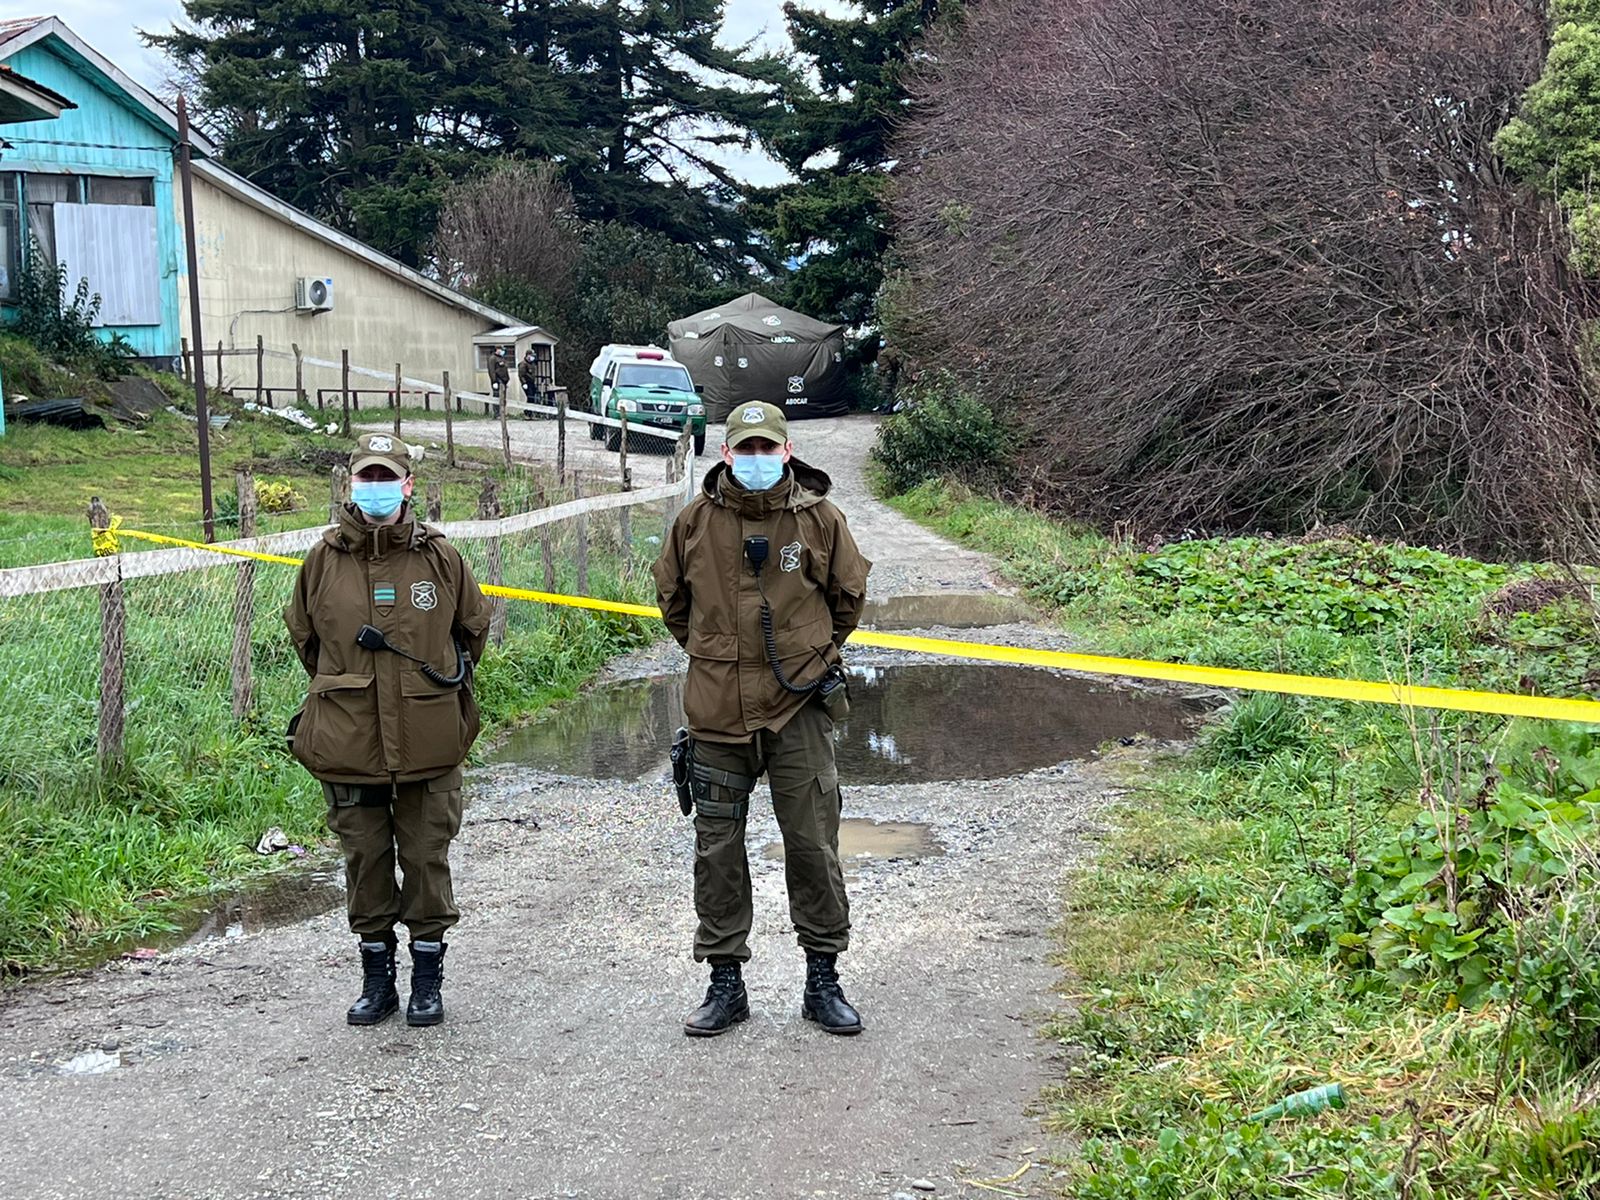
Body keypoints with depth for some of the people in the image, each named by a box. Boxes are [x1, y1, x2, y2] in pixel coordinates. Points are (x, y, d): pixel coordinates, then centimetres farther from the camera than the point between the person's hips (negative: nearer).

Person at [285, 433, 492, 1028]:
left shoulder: (439, 556, -3)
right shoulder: (325, 558, 0)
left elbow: (474, 626, 13)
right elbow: (303, 633, 16)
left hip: (428, 743, -1)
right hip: (349, 744, 1)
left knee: (426, 858, 7)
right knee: (365, 859, 11)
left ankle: (427, 979, 22)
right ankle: (377, 977, 25)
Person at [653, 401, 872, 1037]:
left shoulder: (819, 517, -3)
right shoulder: (697, 519, 0)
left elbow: (849, 595, 13)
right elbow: (671, 593, 16)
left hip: (798, 706, -1)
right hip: (717, 710, 1)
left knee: (813, 844, 4)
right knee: (717, 848, 7)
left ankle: (823, 979, 18)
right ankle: (725, 982, 20)